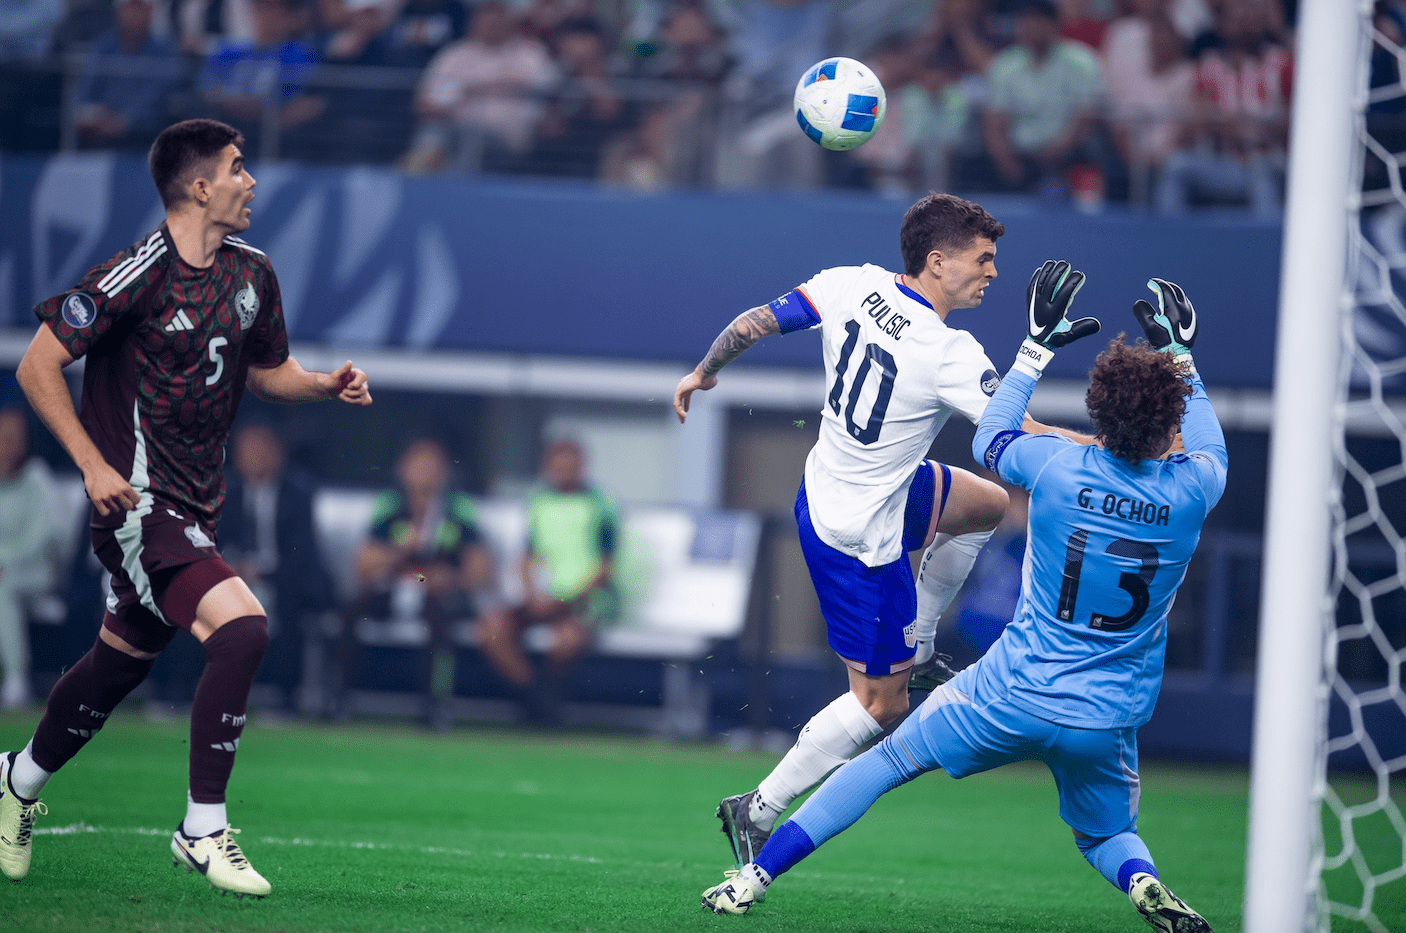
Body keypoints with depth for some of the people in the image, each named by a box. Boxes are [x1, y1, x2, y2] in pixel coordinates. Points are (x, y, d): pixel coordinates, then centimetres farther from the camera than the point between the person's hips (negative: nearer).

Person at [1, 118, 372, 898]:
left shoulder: (251, 275, 7)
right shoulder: (139, 274, -16)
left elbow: (265, 370, 22)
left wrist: (326, 385, 1)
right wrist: (93, 465, -18)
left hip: (195, 504, 8)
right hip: (136, 499, -8)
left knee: (121, 661, 18)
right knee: (241, 627, -23)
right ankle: (203, 830, -13)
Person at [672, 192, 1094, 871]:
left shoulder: (853, 285, -8)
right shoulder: (951, 356, -27)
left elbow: (752, 324, -2)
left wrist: (705, 371, 16)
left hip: (823, 490, 8)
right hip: (863, 536, -8)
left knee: (987, 503, 26)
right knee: (881, 704, 5)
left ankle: (912, 652, 32)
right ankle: (758, 812, 10)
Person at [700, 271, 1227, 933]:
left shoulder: (1056, 468, -15)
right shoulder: (1190, 492, -12)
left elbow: (988, 438, 10)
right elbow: (1210, 449, 16)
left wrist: (1037, 346, 19)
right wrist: (1180, 356, 25)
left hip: (1013, 698, -1)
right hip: (1108, 723, 1)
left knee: (887, 760, 17)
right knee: (1106, 836, 26)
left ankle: (755, 877, 14)